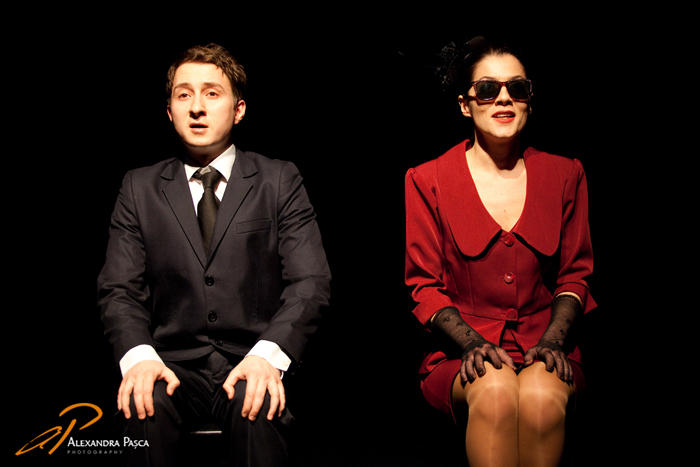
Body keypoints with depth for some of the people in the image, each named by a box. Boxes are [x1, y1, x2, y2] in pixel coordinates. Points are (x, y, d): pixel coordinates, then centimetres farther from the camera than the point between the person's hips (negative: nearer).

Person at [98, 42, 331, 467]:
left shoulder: (279, 181, 6)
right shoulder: (140, 188, 11)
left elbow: (311, 282, -3)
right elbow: (119, 288, 5)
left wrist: (268, 354, -21)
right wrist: (138, 356, -17)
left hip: (252, 364, -2)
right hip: (174, 363, 2)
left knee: (259, 410, -33)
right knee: (145, 407, -29)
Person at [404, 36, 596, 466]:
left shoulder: (564, 174, 11)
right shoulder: (427, 181, 4)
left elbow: (575, 273, 11)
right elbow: (424, 285, 2)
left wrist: (552, 339, -8)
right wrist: (471, 342, -14)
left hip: (543, 340, 2)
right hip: (461, 347, -1)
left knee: (541, 397, -32)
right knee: (495, 392, -35)